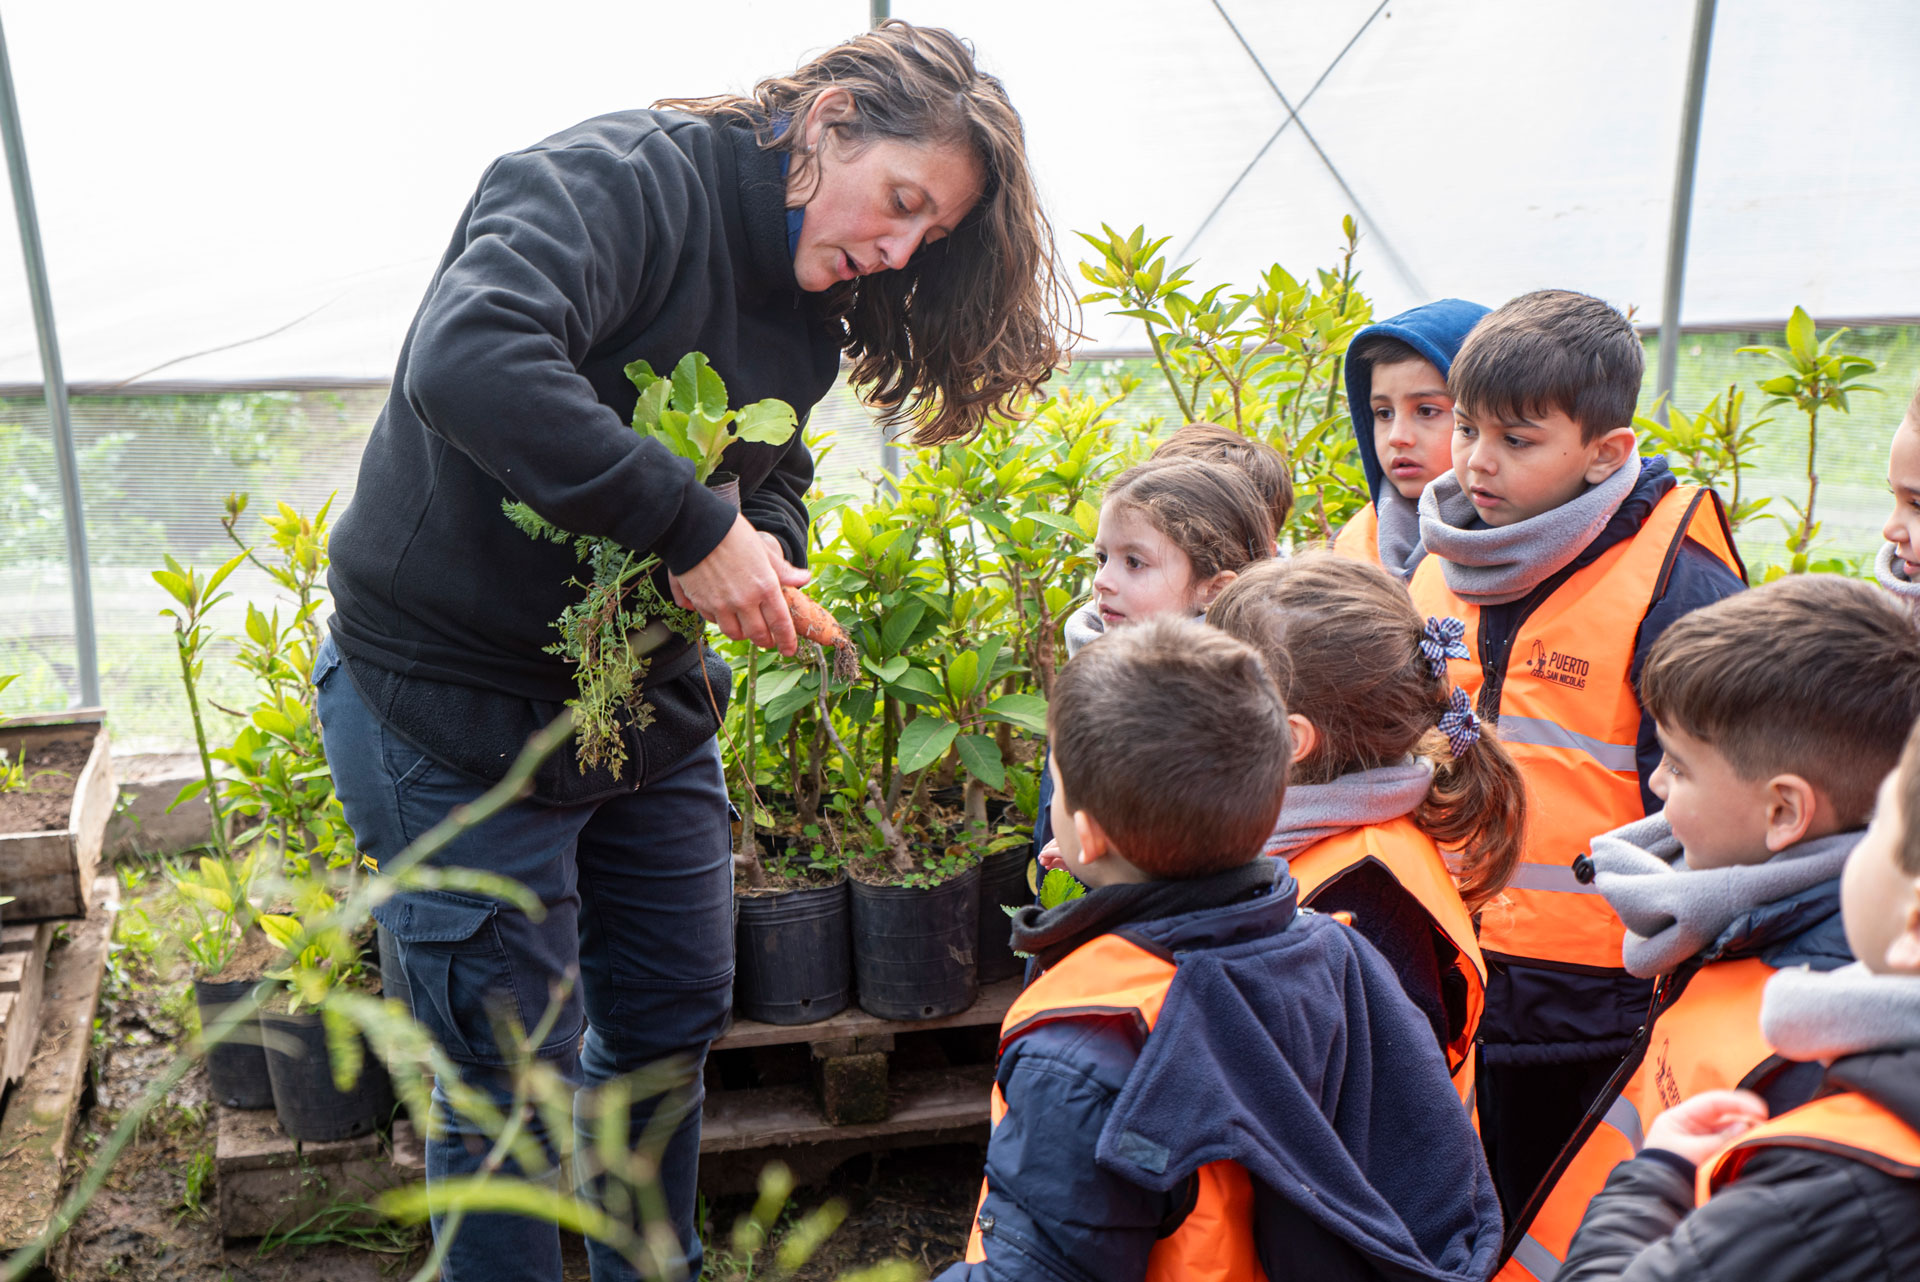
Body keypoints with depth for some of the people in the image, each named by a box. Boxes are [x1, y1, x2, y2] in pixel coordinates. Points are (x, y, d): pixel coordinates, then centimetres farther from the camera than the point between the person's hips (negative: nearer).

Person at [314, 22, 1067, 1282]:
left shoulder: (813, 306, 5)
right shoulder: (620, 176, -21)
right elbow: (470, 360, -38)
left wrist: (765, 544, -10)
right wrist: (694, 528, -36)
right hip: (451, 698, -8)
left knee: (675, 1020, 19)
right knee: (516, 1082, 2)